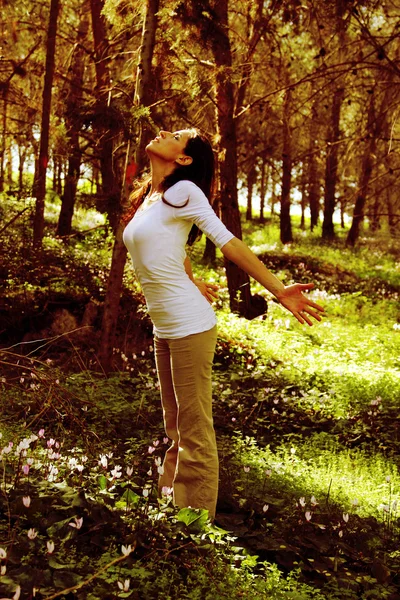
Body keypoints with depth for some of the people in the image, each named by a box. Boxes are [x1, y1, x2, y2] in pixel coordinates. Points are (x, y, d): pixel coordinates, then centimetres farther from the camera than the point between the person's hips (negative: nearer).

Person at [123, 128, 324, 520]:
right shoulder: (148, 198, 13)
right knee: (175, 430, 17)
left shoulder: (183, 191, -10)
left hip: (189, 326, -8)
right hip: (164, 329, 8)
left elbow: (230, 244, -12)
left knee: (195, 434, -1)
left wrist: (279, 291, -16)